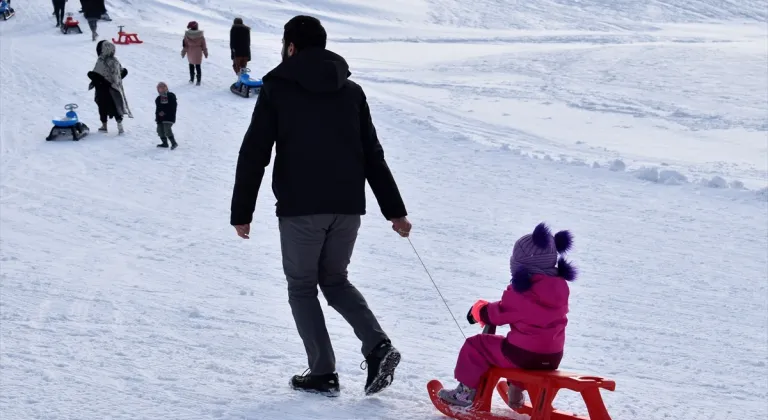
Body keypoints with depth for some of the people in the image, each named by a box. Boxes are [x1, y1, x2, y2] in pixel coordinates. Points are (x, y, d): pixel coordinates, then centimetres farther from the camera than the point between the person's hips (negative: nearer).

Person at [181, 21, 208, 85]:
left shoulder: (187, 35, -12)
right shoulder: (200, 35, -13)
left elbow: (185, 45, -5)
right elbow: (203, 45, -5)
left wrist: (183, 52, 8)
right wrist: (205, 53, 7)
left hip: (190, 53, 1)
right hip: (198, 53, -1)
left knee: (191, 64, 20)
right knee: (198, 66, 4)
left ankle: (192, 79, 26)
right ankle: (198, 81, 1)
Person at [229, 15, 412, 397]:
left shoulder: (277, 88, -1)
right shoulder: (351, 91, 12)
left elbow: (254, 155, -4)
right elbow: (373, 155, 12)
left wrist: (241, 212, 1)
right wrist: (394, 210, 14)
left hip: (300, 208, -4)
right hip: (348, 207, 4)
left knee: (302, 287, 10)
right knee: (334, 280, 19)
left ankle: (323, 374, 4)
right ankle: (378, 345, -2)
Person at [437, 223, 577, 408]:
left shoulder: (522, 291, -18)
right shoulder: (560, 288, 2)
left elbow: (496, 314, -6)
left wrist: (478, 309, 15)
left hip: (523, 355, -7)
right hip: (552, 358, 7)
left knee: (475, 345, 10)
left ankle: (467, 391, 19)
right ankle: (516, 394, 52)